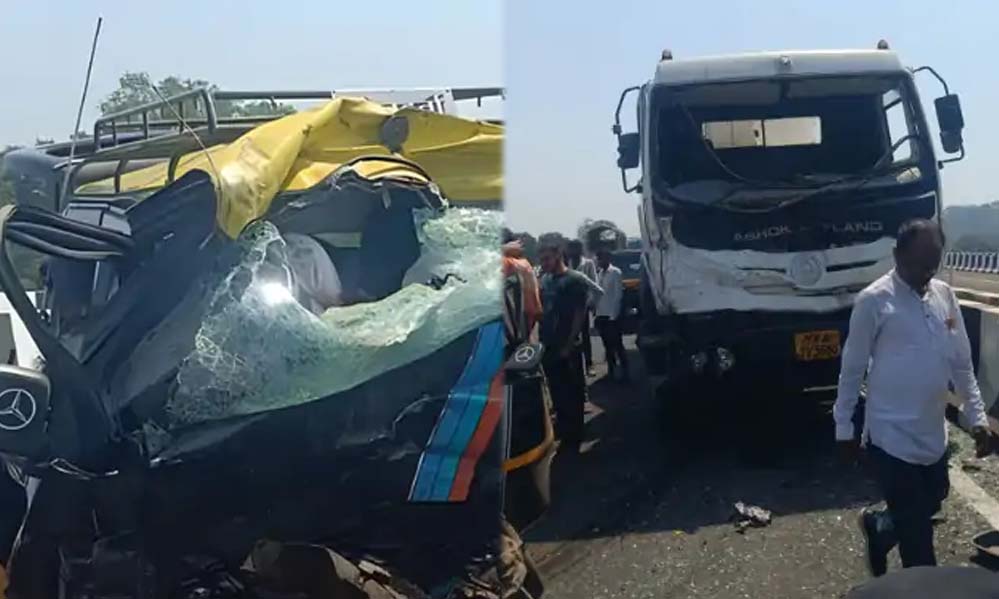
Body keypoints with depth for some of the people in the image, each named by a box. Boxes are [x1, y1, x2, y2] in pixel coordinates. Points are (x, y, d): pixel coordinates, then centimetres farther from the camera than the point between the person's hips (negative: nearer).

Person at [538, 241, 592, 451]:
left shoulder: (575, 280, -9)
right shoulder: (545, 280, 11)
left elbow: (580, 315, -12)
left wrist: (568, 346, -15)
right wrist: (540, 339, 8)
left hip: (568, 349, -7)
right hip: (548, 347, 7)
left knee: (572, 393, 1)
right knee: (557, 392, 15)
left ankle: (574, 438, 10)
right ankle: (563, 433, 27)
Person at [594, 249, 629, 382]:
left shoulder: (616, 272, -8)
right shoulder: (599, 273, 12)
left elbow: (618, 294, -12)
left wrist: (613, 314, -16)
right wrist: (595, 310, 5)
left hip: (612, 315, -7)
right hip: (601, 314, 7)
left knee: (617, 344, -1)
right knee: (607, 345, 12)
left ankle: (623, 371, 6)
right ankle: (612, 371, 21)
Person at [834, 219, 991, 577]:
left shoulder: (944, 295, 5)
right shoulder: (874, 301, -14)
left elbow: (961, 363, 12)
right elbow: (852, 369, -8)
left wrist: (977, 416, 9)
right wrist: (844, 427, -5)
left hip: (933, 434, 6)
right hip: (892, 437, -6)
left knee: (930, 505, 22)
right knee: (917, 532, 2)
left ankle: (878, 527, 47)